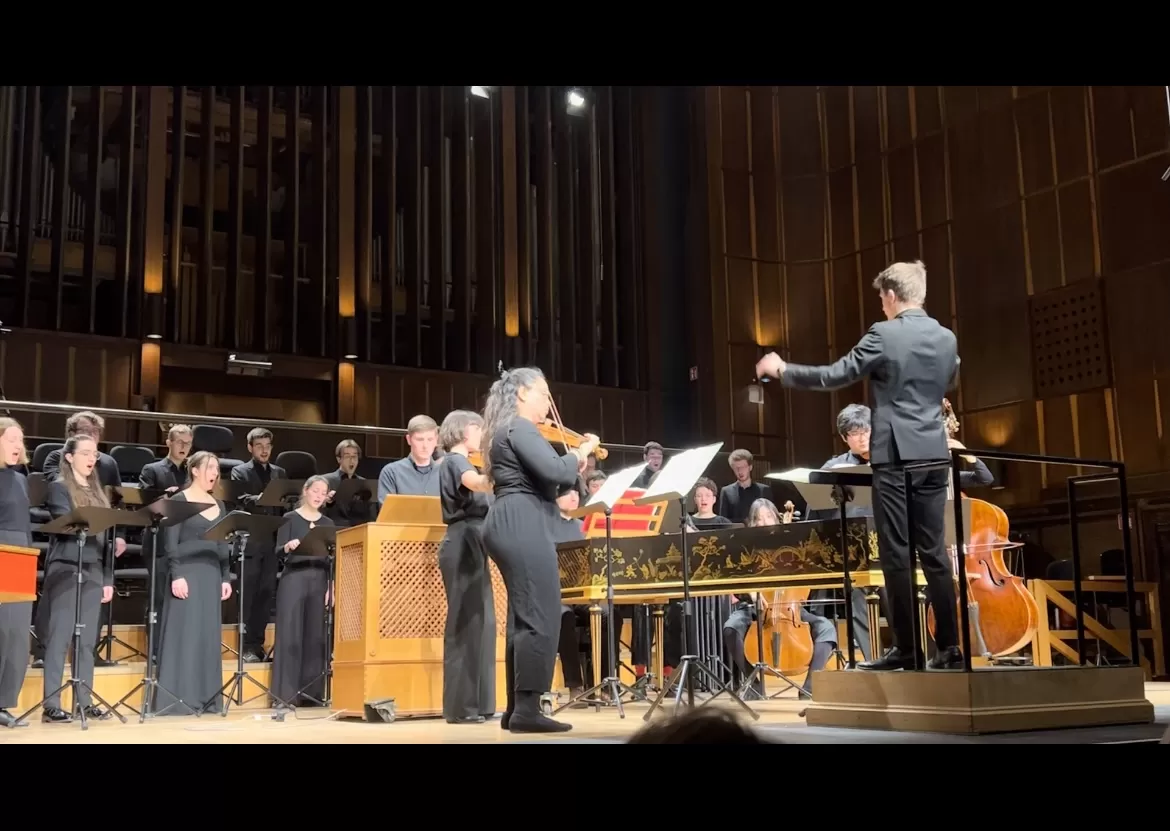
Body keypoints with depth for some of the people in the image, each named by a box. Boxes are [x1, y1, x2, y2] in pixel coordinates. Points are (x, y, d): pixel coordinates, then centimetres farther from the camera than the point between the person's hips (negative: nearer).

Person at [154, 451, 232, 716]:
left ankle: (205, 697, 11)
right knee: (183, 632, -6)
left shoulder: (218, 505, 14)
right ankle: (175, 699, -2)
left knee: (209, 635, 6)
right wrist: (176, 575, -18)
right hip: (187, 573, -6)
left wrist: (225, 578, 9)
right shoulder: (179, 501, -4)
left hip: (211, 575, 6)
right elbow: (169, 543, -10)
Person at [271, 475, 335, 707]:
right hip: (294, 578, -3)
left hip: (319, 580, 4)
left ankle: (312, 693, 6)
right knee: (290, 633, -5)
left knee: (316, 635, 2)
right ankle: (286, 693, -2)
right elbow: (278, 551, -7)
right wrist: (288, 546, -29)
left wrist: (331, 586, 1)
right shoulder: (291, 518, 1)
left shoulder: (327, 523, 12)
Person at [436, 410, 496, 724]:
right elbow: (479, 483, -30)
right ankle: (459, 706, -7)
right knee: (465, 623, -10)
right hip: (463, 546, -10)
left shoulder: (462, 463, 23)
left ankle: (477, 703, 10)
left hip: (473, 547, 10)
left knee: (481, 622, 8)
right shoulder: (455, 461, -7)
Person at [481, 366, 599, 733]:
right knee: (540, 616, -12)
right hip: (523, 525, -11)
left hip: (512, 524, 11)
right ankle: (527, 709, -13)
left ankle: (516, 708, 15)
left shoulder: (506, 430, 23)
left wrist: (576, 464, 14)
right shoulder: (519, 427, -8)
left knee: (524, 616, 12)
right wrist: (580, 453, -3)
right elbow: (553, 472, -21)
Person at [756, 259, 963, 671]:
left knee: (896, 552, -1)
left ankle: (905, 648, 1)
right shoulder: (947, 338, 9)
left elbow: (835, 376, -10)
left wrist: (783, 370, 2)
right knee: (934, 551, 8)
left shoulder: (884, 334, -10)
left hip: (895, 454, -6)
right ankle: (949, 646, 8)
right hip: (934, 454, 6)